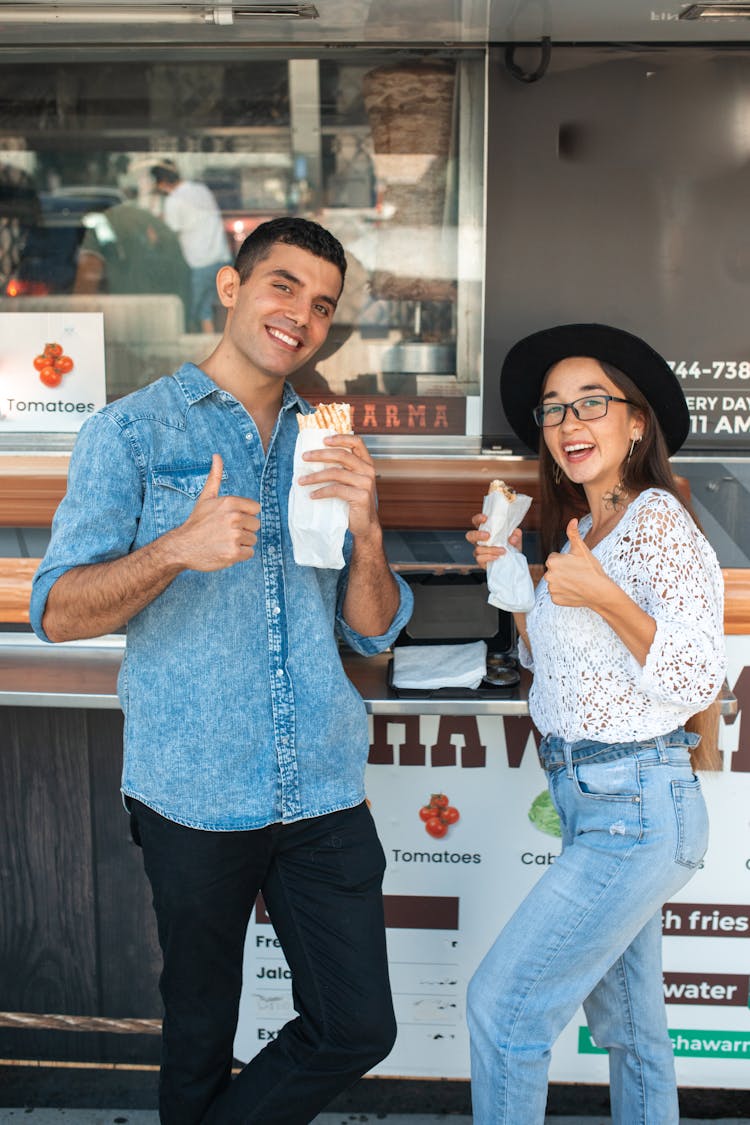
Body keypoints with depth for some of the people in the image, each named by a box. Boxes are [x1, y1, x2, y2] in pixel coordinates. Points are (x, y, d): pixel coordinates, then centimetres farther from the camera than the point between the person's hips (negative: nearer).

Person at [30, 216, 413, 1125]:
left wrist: (364, 529, -12)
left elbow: (373, 631, 7)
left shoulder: (327, 447, 11)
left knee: (359, 1028, 6)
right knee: (200, 1033, 15)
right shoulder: (131, 431, -1)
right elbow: (57, 613, -9)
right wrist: (177, 548, -26)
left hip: (324, 789, 4)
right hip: (193, 794, -3)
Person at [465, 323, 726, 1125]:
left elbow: (698, 677, -18)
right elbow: (548, 665, 17)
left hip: (636, 809, -9)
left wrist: (602, 597, -26)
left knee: (501, 1005, -5)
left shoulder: (656, 518, -14)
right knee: (627, 1025, 18)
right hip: (591, 805, 9)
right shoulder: (581, 529, 12)